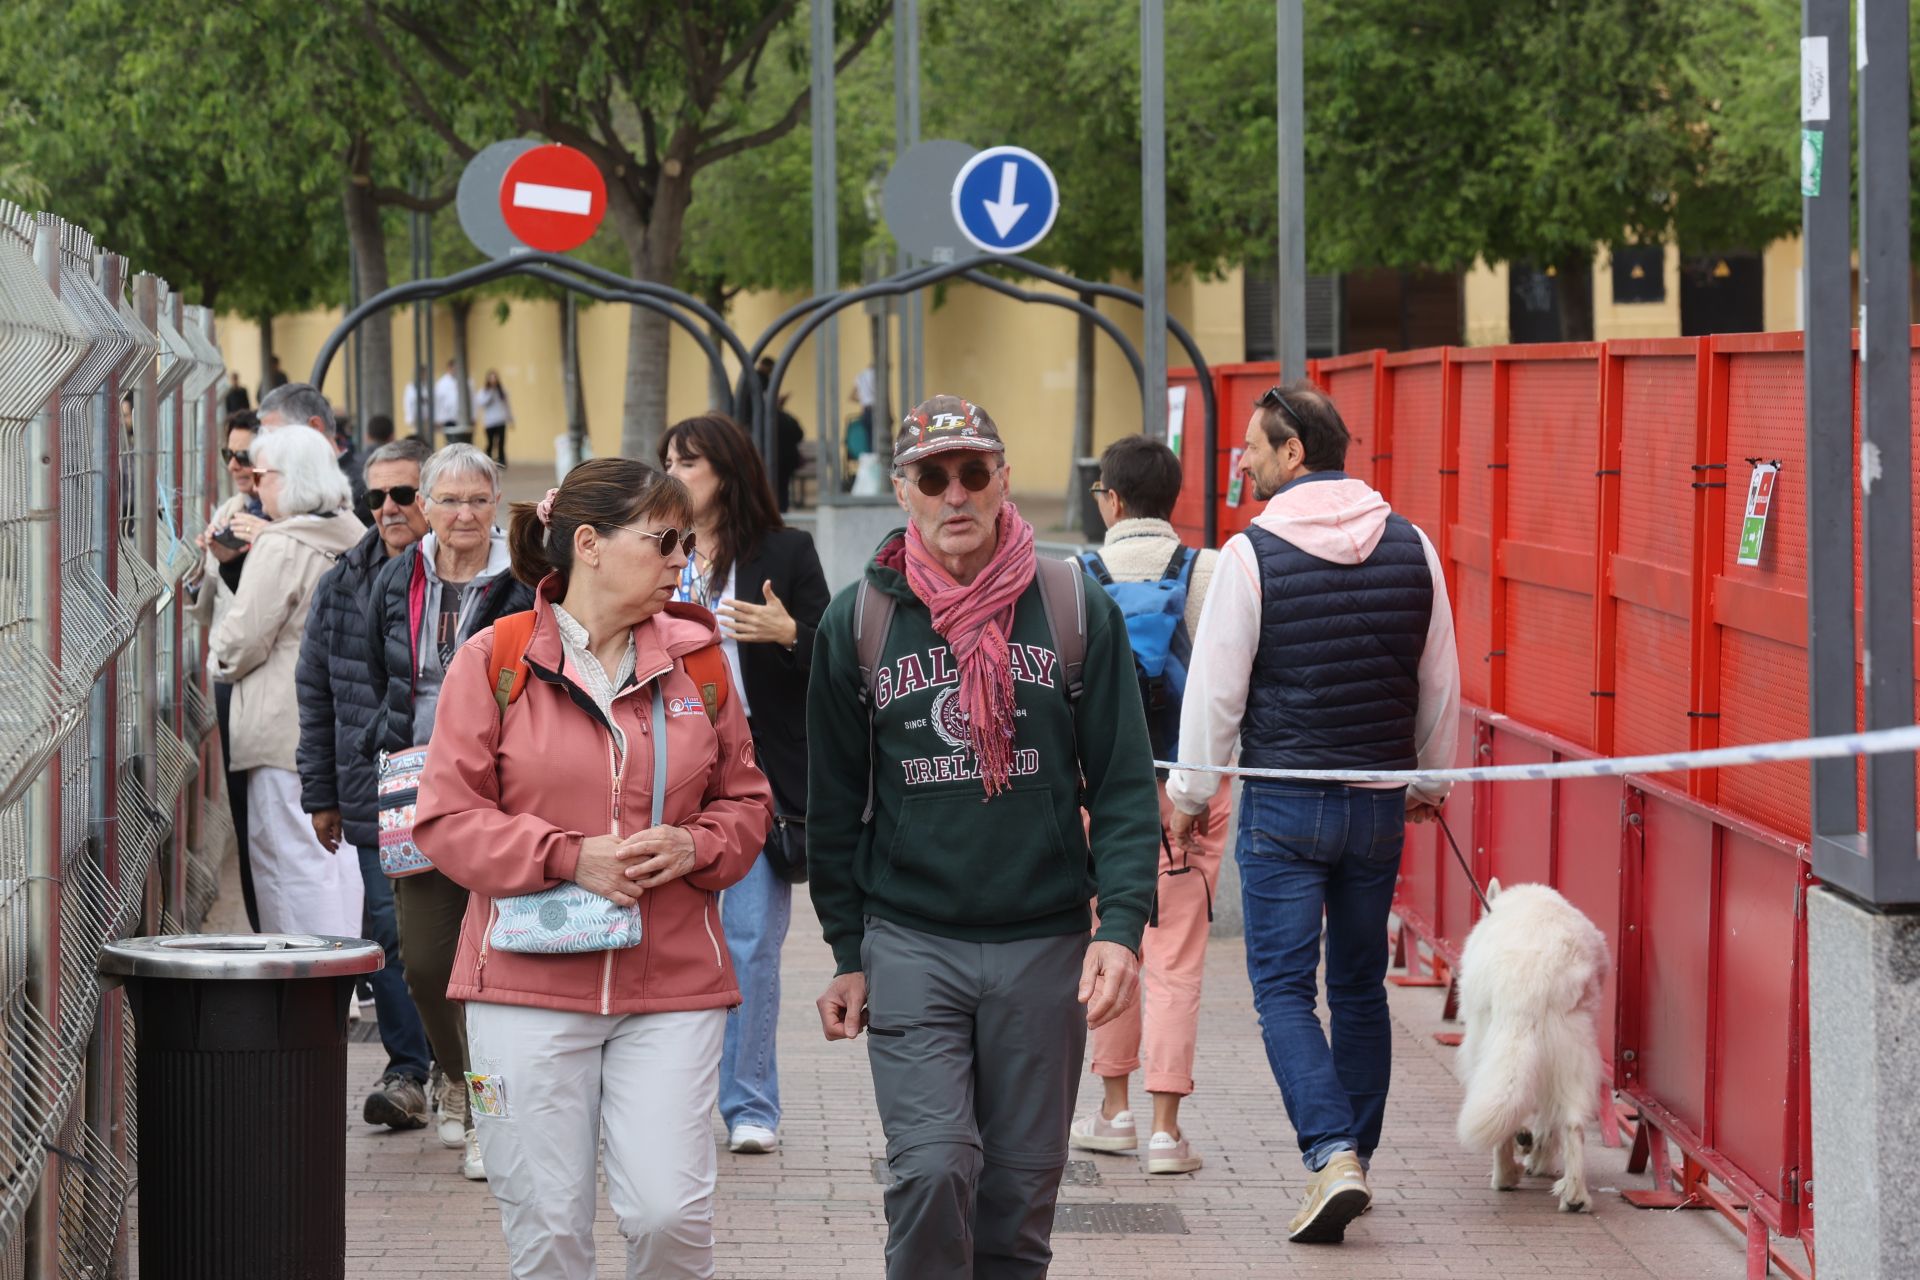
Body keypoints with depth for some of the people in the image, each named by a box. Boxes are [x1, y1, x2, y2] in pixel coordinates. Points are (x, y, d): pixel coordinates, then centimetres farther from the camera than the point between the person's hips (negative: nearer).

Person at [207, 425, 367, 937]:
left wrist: (220, 661, 7)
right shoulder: (355, 539, 10)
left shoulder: (281, 545, -15)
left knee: (295, 858, -4)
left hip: (288, 725, -8)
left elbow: (244, 638, -14)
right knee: (341, 852, 13)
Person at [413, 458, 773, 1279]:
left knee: (670, 1212, -8)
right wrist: (568, 857, -15)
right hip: (530, 990, -2)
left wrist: (695, 848, -6)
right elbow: (447, 819, -3)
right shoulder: (494, 661, -2)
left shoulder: (694, 660, 8)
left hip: (672, 990, 2)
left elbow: (745, 800, 16)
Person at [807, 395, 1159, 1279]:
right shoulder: (858, 623, 2)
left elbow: (1124, 783, 1)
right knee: (932, 1171, -14)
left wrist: (1122, 923, -11)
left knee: (1019, 1192, 6)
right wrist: (848, 954, 7)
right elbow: (833, 801, 9)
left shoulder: (1075, 610, 1)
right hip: (909, 942, -1)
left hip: (1043, 943, 1)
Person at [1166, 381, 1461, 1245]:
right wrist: (1433, 780, 24)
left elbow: (1216, 690, -8)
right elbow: (1441, 683, 10)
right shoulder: (1410, 547, 2)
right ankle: (1354, 1162, 21)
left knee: (1283, 989, -1)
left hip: (1285, 801, -4)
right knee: (1360, 987, 15)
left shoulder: (1252, 554, -11)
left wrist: (1189, 795, 4)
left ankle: (1332, 1157, -17)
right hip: (1380, 802, 4)